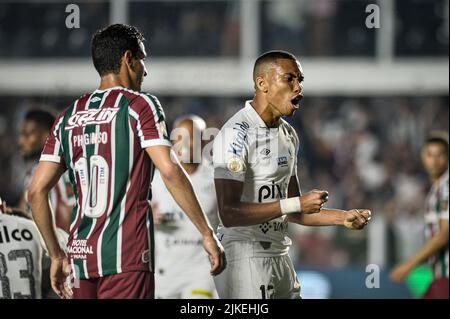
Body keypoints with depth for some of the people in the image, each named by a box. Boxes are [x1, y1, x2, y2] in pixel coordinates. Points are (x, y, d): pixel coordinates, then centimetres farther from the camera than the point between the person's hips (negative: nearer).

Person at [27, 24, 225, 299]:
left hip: (82, 254, 6)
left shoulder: (69, 117, 14)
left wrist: (56, 255, 20)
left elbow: (37, 191, 12)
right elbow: (170, 172, -13)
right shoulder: (139, 105, -2)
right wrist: (208, 234, -9)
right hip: (127, 257, -6)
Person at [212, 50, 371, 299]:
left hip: (280, 257, 8)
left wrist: (342, 218, 9)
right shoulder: (237, 133, -14)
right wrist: (297, 203, -19)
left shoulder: (288, 134, 14)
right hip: (244, 256, -8)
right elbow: (229, 213, -22)